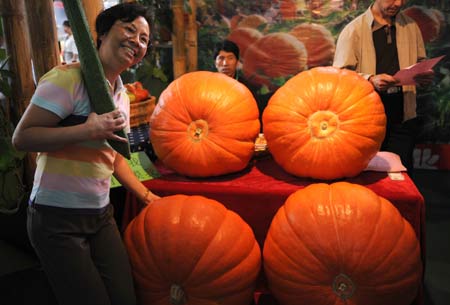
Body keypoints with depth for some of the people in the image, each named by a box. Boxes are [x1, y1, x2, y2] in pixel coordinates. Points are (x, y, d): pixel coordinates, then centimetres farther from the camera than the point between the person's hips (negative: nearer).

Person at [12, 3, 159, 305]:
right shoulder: (68, 78, -14)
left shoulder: (122, 95, 11)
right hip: (58, 219, -7)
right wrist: (89, 130, -27)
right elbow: (22, 137, -19)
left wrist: (147, 195, 20)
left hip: (101, 215, 7)